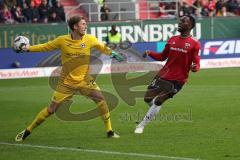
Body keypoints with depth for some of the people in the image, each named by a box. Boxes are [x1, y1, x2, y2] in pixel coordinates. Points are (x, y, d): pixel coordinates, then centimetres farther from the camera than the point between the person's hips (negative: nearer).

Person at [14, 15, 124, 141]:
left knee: (101, 99, -15)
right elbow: (45, 47, 3)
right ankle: (27, 132, 13)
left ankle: (109, 131, -2)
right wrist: (27, 48, -4)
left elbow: (102, 48, 16)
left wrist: (112, 53, 8)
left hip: (84, 80, 2)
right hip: (66, 83, -2)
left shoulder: (90, 39, -5)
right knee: (52, 109, -2)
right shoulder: (62, 40, -10)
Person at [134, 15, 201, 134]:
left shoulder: (194, 44, -6)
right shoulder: (172, 40, 11)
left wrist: (195, 67, -31)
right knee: (148, 98, 3)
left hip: (177, 80, -6)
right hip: (163, 75, 6)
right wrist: (150, 53, 1)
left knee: (158, 101, -12)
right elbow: (162, 57, 18)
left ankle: (142, 125, 0)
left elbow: (196, 63, -7)